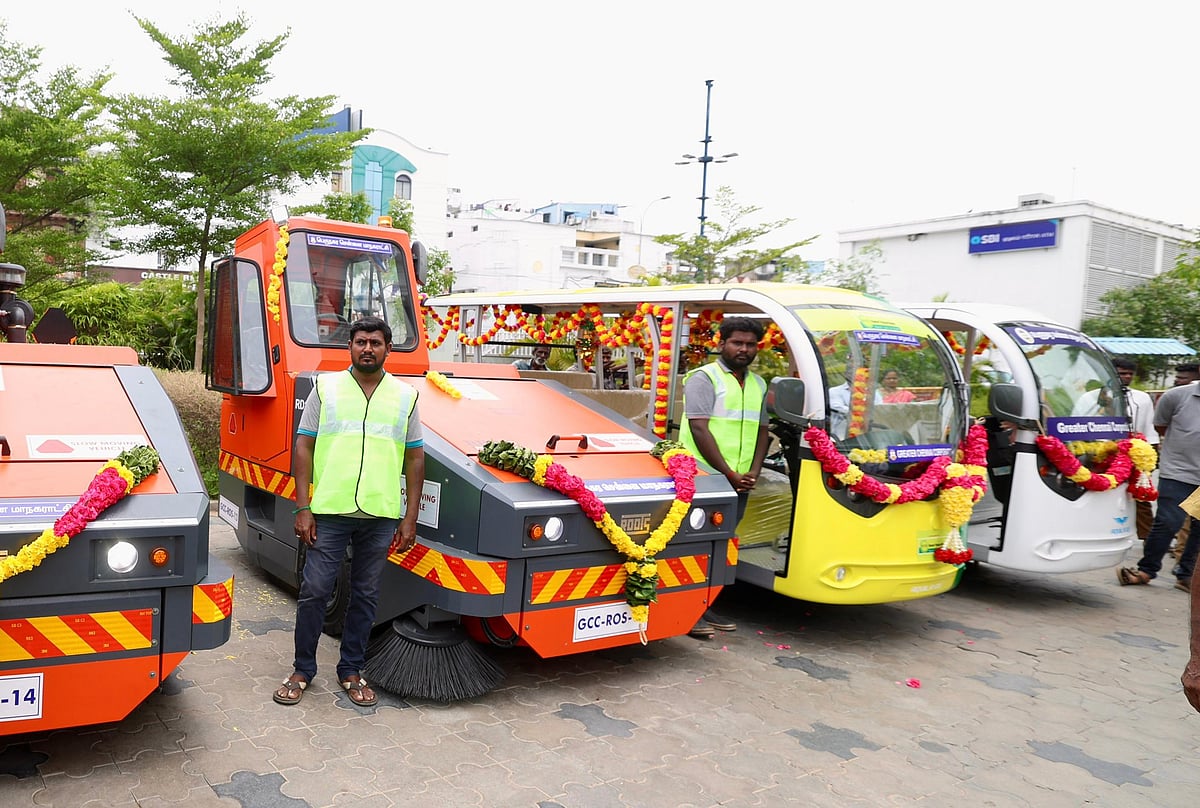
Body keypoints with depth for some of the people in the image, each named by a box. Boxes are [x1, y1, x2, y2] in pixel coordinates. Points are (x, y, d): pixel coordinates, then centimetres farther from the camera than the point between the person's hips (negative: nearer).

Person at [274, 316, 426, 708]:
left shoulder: (405, 396, 8)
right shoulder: (325, 387, 5)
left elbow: (415, 458, 8)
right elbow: (304, 447, 3)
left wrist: (410, 518, 3)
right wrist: (303, 507, -4)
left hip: (381, 515, 1)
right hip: (329, 510, -1)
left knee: (365, 595, 10)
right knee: (314, 591, 3)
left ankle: (351, 670, 24)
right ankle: (302, 669, 21)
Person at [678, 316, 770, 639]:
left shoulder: (758, 384, 18)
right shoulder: (704, 377, -5)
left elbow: (761, 431, 18)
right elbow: (699, 429, -13)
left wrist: (752, 472, 2)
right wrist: (728, 473, -15)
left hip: (740, 483, 7)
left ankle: (705, 607, 20)